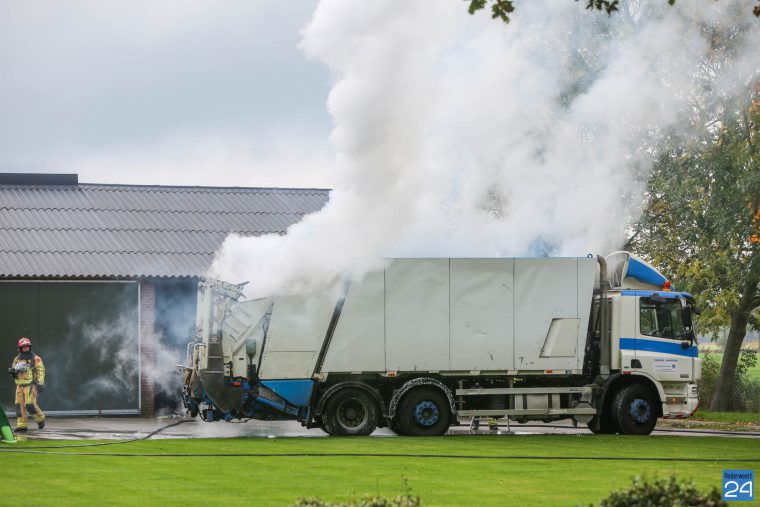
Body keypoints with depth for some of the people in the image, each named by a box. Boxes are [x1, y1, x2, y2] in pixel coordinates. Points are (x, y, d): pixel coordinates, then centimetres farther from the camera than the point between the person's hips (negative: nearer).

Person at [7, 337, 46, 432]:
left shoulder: (35, 358, -4)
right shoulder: (17, 359, 12)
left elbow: (40, 371, -8)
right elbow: (15, 373, 20)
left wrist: (40, 384, -17)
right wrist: (12, 371, -5)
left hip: (30, 386, -6)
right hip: (20, 386, 6)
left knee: (30, 405, -13)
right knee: (20, 405, 1)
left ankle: (40, 419, 9)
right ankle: (21, 425, 4)